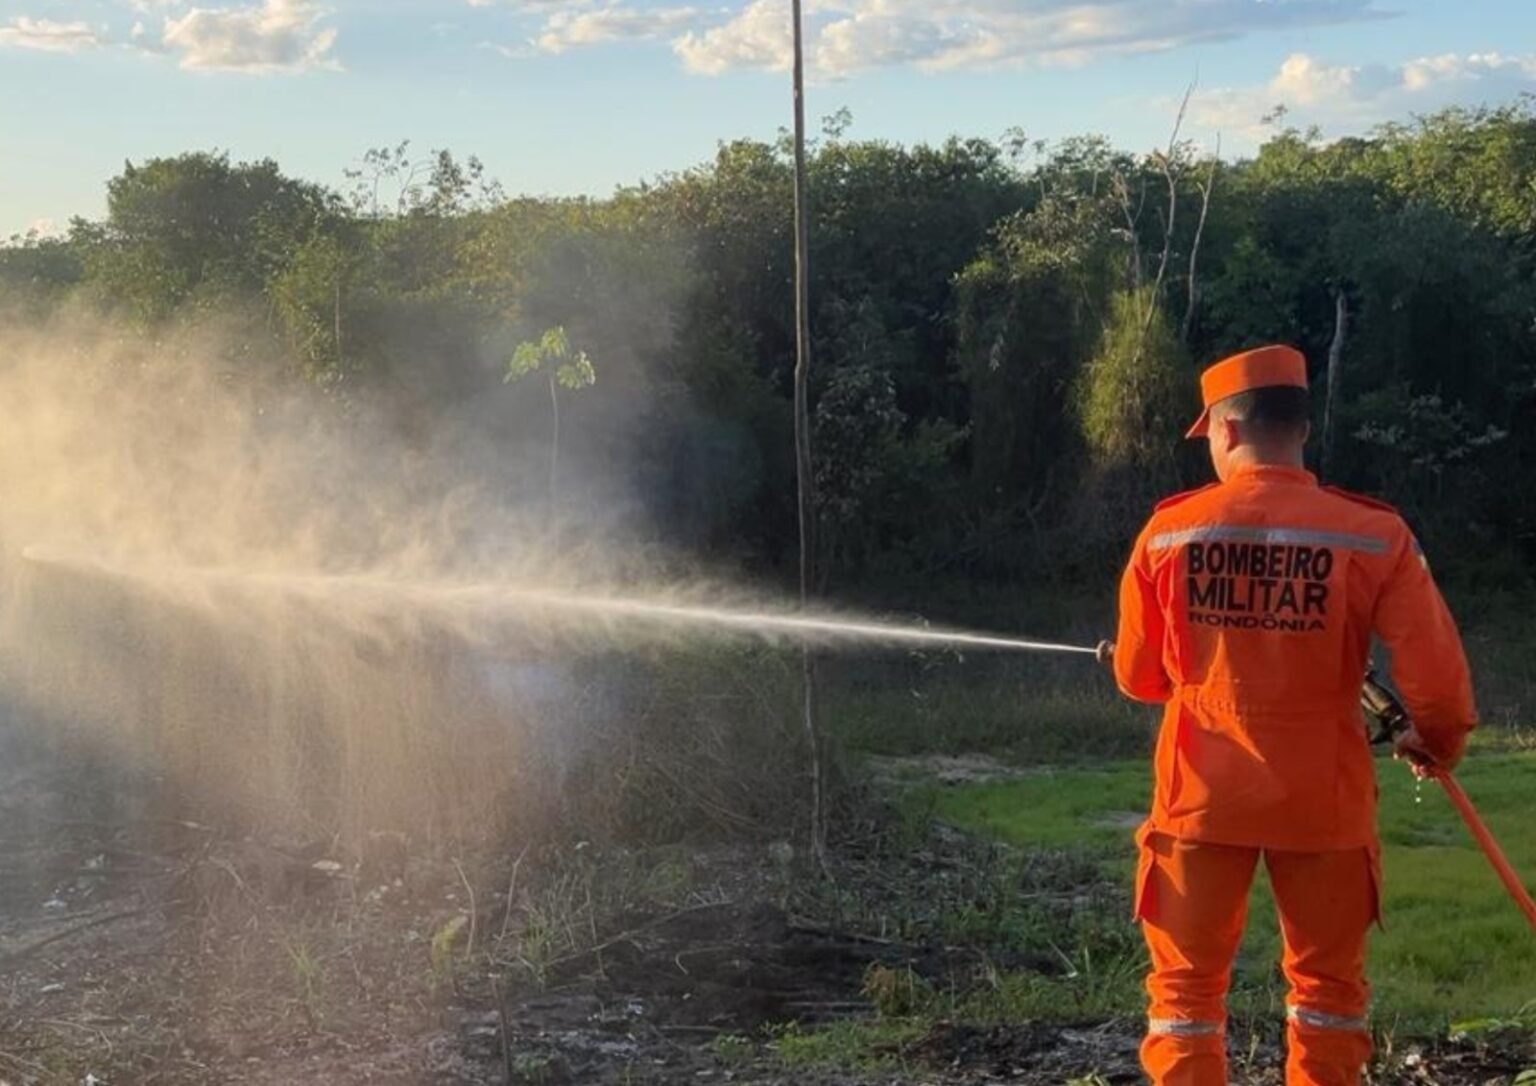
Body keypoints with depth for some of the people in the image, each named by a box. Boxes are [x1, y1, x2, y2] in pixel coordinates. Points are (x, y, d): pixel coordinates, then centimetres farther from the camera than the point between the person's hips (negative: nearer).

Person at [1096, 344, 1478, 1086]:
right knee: (1327, 982, 16)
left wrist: (1122, 661, 29)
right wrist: (1440, 740, 12)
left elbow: (1140, 677, 5)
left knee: (1187, 982, 10)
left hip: (1202, 792, 0)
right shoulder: (1372, 535, -9)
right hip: (1322, 797, 0)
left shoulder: (1169, 531, -4)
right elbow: (1434, 669, -9)